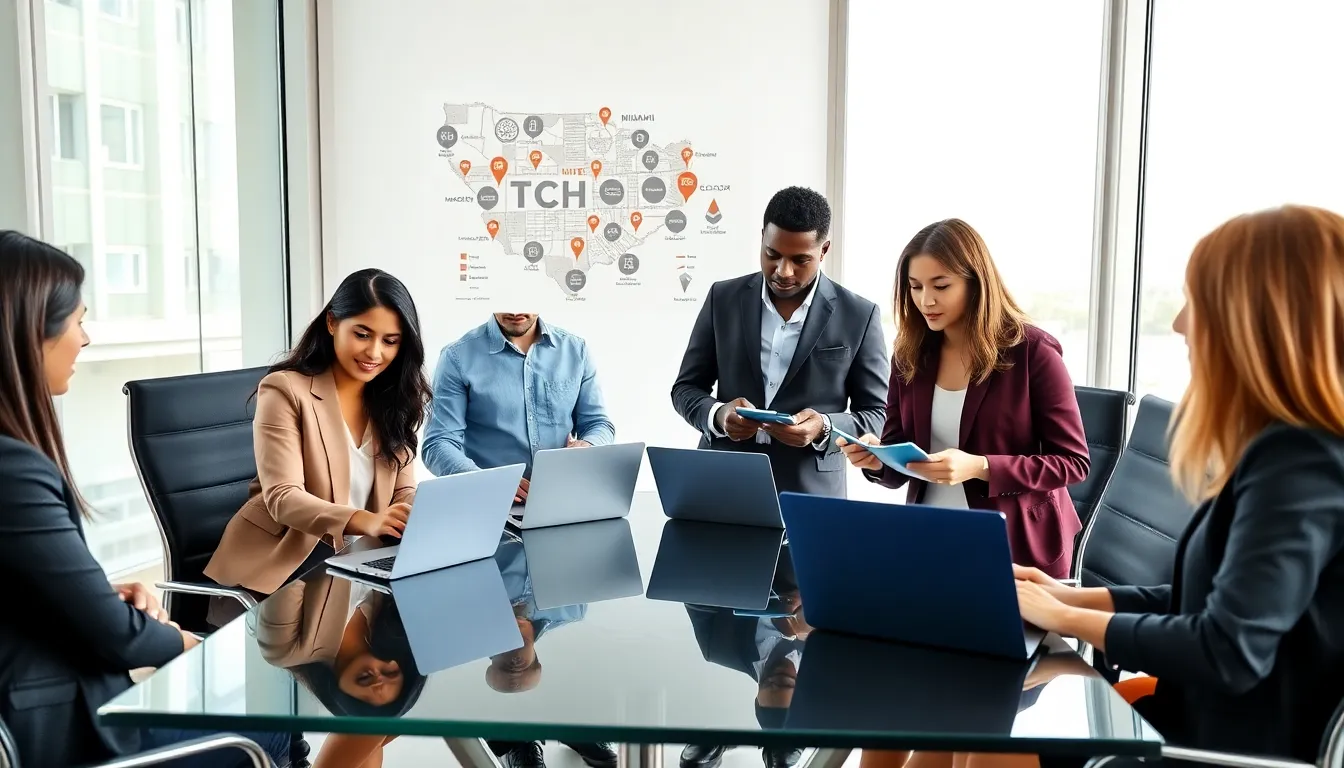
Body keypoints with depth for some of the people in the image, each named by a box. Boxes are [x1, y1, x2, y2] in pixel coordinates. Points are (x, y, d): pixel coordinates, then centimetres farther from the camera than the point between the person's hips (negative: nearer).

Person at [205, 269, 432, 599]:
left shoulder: (394, 400, 8)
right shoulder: (285, 390, -10)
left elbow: (404, 492, 4)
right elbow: (282, 498, -20)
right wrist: (366, 521, -38)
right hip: (284, 553, -6)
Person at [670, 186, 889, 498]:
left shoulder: (859, 316, 0)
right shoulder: (723, 298, 5)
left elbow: (877, 416, 3)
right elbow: (686, 388, 9)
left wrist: (824, 428, -16)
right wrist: (718, 414, -11)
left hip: (810, 494, -1)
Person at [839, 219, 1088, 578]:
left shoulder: (1034, 351, -11)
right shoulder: (910, 354, 2)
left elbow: (1072, 461, -10)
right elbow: (902, 462, 6)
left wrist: (979, 467, -24)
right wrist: (878, 457, -18)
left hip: (1019, 545, -3)